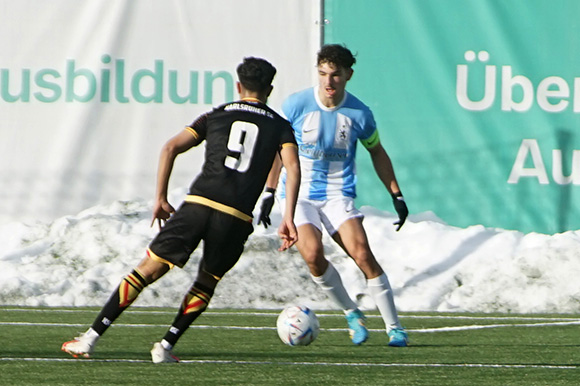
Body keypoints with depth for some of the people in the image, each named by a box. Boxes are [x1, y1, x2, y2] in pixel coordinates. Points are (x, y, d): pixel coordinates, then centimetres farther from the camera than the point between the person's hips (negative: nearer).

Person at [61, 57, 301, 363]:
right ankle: (166, 346, 12)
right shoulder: (280, 126, 17)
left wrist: (160, 199, 16)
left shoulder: (217, 115, 21)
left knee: (148, 270, 6)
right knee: (206, 284, 23)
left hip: (198, 203, 0)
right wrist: (288, 219, -5)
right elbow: (292, 167, -1)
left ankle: (90, 338, 1)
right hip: (237, 218, 0)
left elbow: (171, 148, 11)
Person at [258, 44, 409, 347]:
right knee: (312, 254, -23)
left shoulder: (359, 114, -5)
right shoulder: (296, 105, -8)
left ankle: (394, 328, -6)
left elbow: (377, 152, 12)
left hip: (338, 194, 0)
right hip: (299, 194, 0)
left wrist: (396, 194, 10)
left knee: (362, 254, -17)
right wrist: (269, 192, 3)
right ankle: (352, 314, 0)